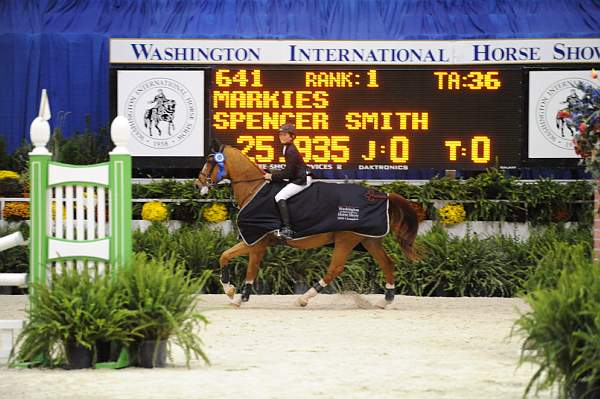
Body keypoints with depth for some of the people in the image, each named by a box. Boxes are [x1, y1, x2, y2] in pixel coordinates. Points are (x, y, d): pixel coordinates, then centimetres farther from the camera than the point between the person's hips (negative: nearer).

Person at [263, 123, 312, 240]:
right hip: (299, 178, 11)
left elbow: (288, 172, -19)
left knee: (280, 197, -20)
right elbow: (288, 170, 20)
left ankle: (287, 229, -30)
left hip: (302, 179, -11)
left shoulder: (291, 151, -17)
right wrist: (273, 175, 14)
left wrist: (272, 176, -11)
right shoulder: (288, 148, 15)